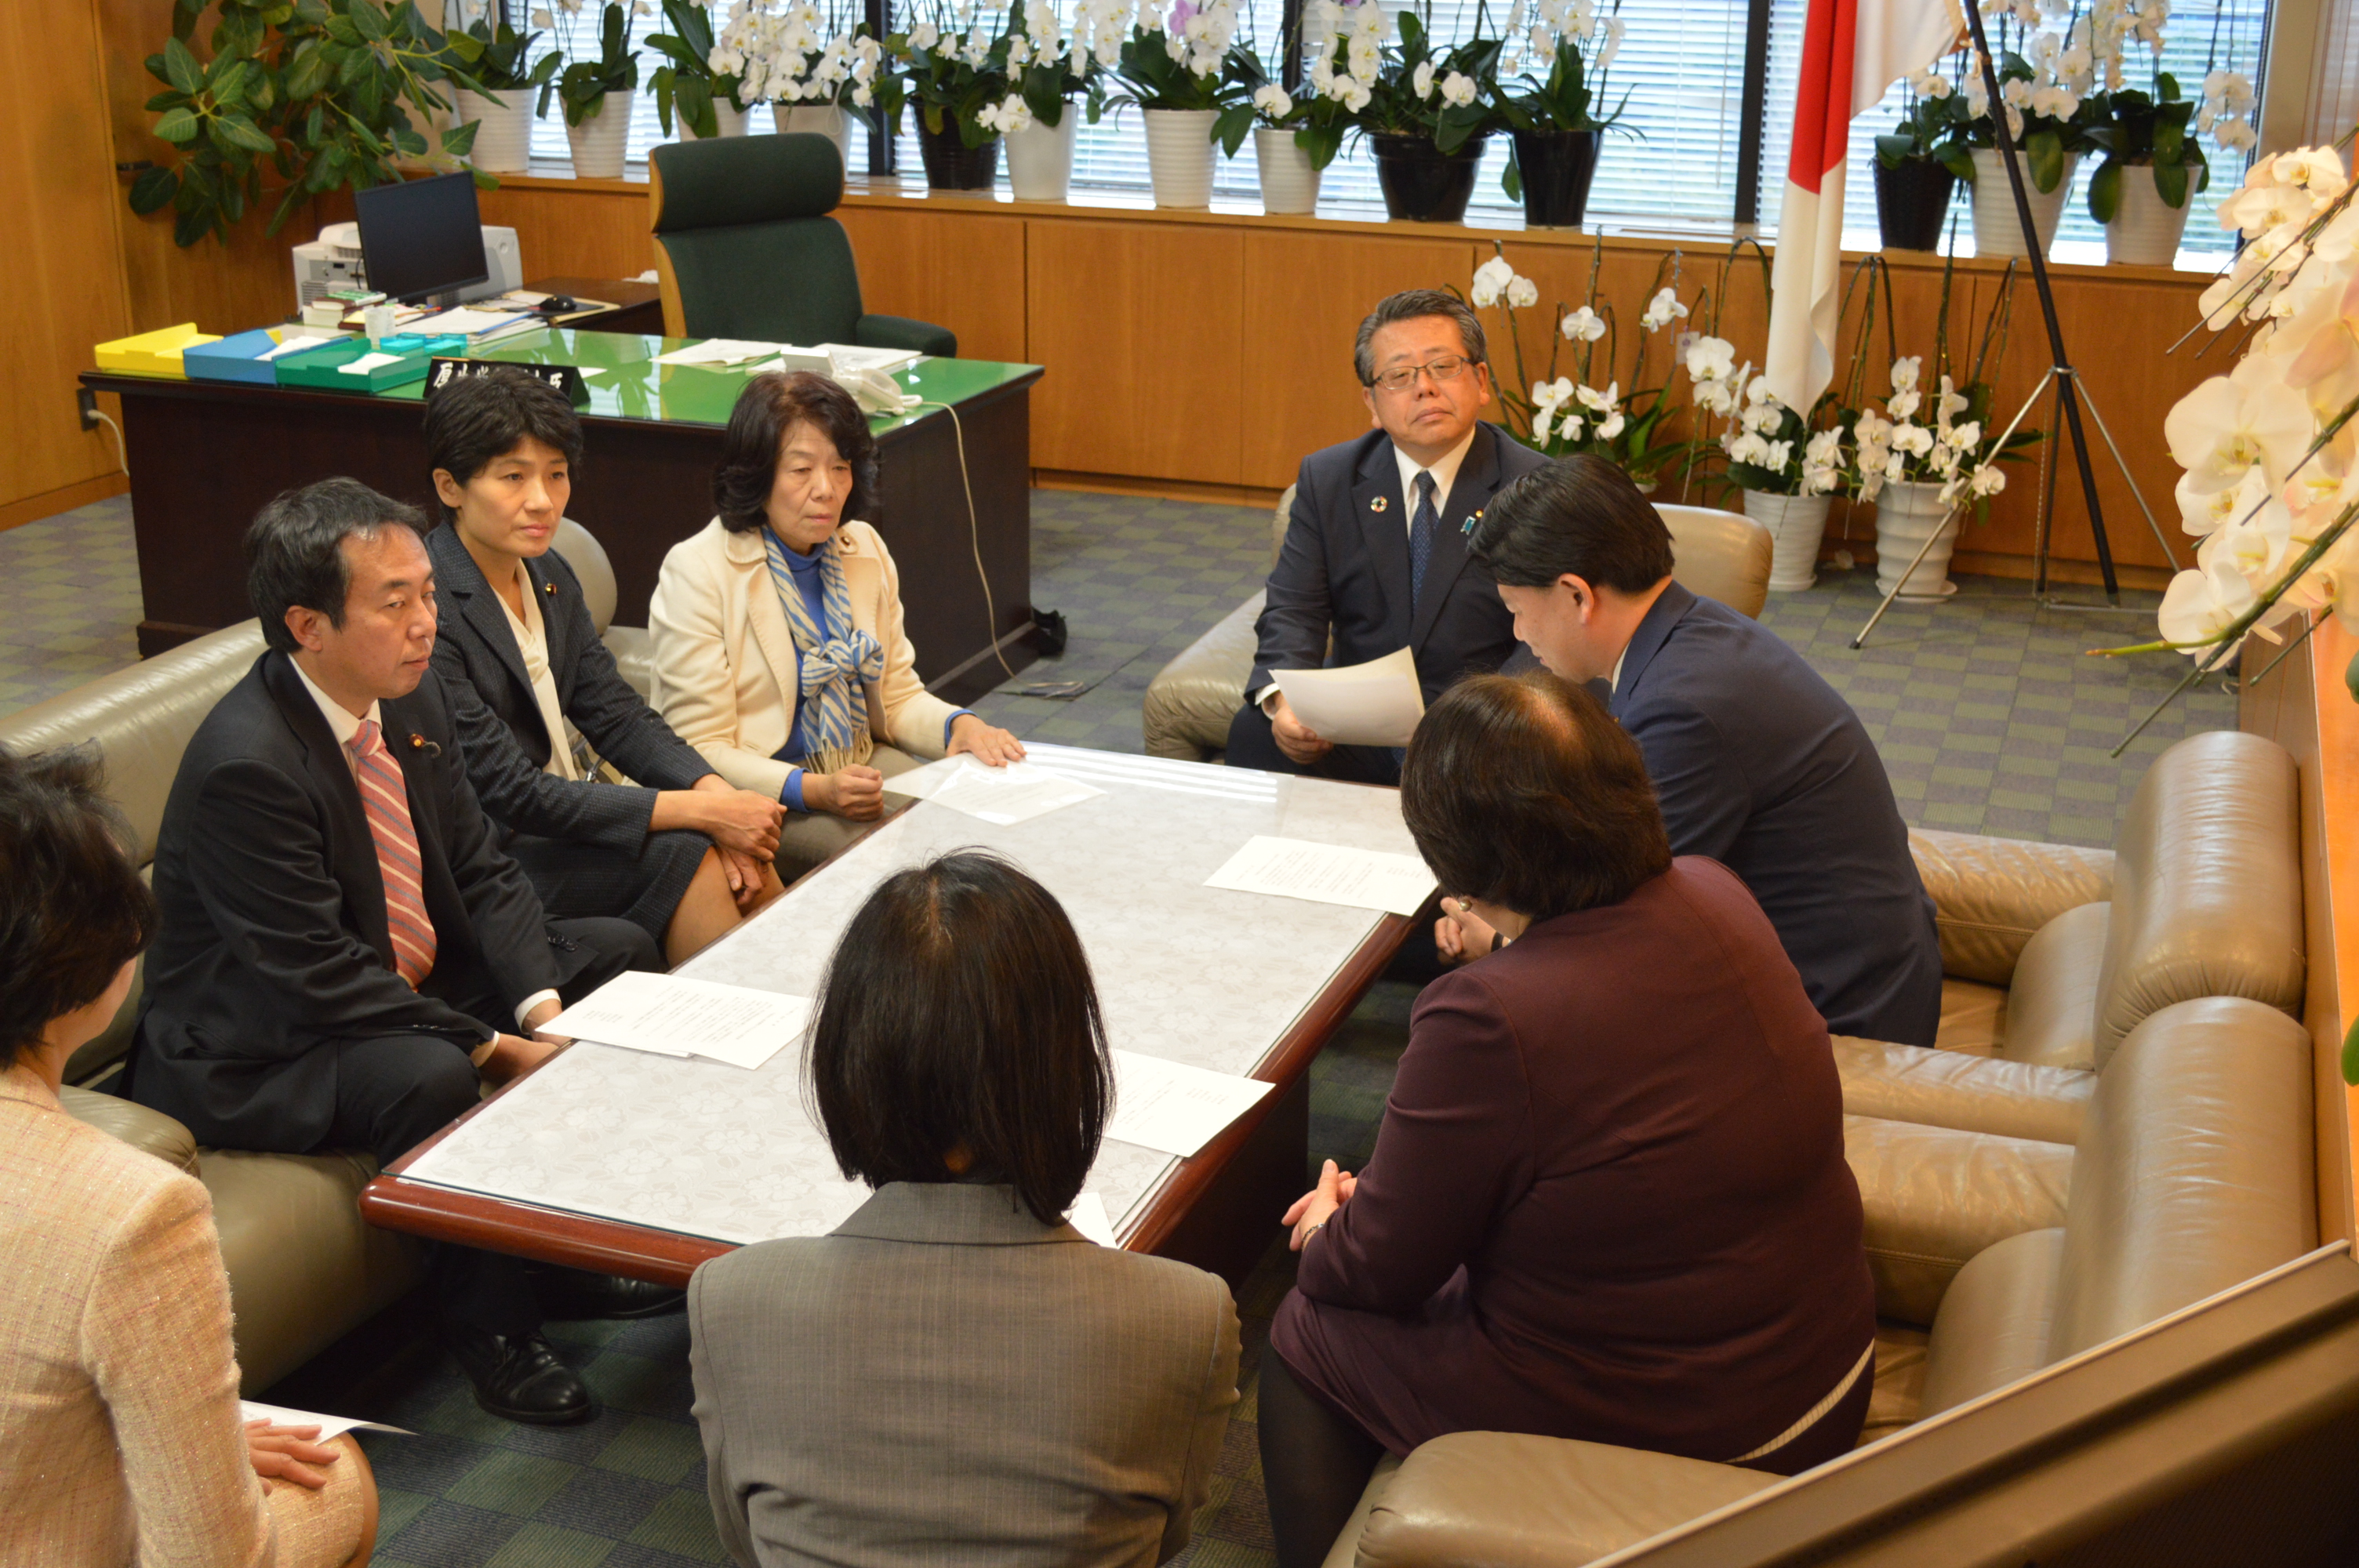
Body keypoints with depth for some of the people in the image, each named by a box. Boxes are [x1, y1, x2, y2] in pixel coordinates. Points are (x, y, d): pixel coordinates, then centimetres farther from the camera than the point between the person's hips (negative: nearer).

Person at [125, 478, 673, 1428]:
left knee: (617, 952, 4)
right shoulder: (245, 763, -28)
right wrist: (495, 1049, -26)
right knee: (431, 1077, -37)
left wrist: (542, 1007, -14)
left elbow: (483, 875, 3)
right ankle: (488, 1323, -15)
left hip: (404, 980, 10)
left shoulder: (411, 699, -2)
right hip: (253, 1053, -9)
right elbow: (320, 974, -28)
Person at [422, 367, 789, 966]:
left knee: (748, 862, -11)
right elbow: (509, 793, -23)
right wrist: (701, 812, -23)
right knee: (681, 856, -23)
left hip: (568, 811, 8)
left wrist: (715, 792, -13)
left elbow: (617, 715, 8)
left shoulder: (551, 578, 6)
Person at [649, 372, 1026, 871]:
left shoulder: (865, 549, 8)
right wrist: (814, 790, -28)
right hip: (757, 792, -6)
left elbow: (898, 695, 14)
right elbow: (703, 751, -13)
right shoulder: (696, 572, -11)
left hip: (860, 766, 6)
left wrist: (960, 725, -9)